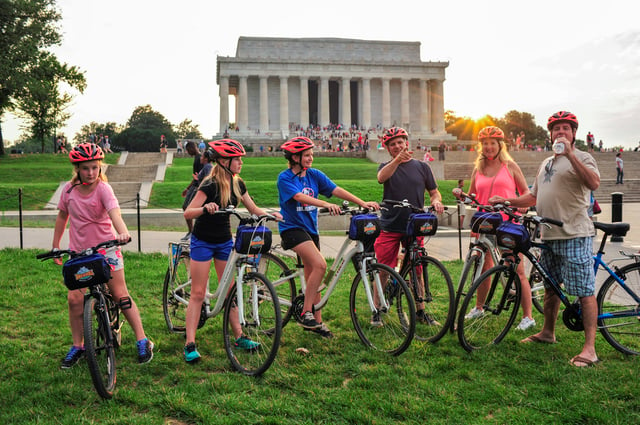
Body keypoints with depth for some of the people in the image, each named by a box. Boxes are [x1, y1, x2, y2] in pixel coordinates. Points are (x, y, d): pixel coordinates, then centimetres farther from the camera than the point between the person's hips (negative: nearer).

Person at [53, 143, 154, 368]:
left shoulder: (103, 188, -15)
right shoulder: (69, 189, -2)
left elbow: (114, 212, -32)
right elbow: (62, 216, 12)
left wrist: (123, 232, -52)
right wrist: (55, 245, 13)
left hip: (106, 248, -3)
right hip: (79, 251, 3)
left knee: (120, 295, 0)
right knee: (74, 299, -3)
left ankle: (142, 341, 10)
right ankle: (77, 346, 16)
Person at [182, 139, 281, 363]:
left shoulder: (237, 184, 0)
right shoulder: (210, 185, -20)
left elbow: (254, 209, 9)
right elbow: (187, 213, -26)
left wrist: (271, 214, -10)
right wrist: (205, 208, -45)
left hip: (224, 241, 6)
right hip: (203, 241, -6)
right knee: (198, 293, -4)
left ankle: (239, 336, 17)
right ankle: (190, 344, 1)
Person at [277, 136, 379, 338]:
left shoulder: (314, 175, 6)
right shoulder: (285, 178, -10)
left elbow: (336, 190, -3)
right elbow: (300, 197, -26)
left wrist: (362, 203, -15)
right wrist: (326, 204, -41)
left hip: (310, 228, 6)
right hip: (292, 227, -6)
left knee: (312, 275, 9)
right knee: (320, 264, -23)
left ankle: (316, 322, 19)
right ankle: (306, 314, -14)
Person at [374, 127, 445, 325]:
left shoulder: (421, 166, 9)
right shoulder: (386, 166, 5)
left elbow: (434, 191, 14)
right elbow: (381, 177, -19)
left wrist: (436, 201, -10)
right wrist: (397, 160, -36)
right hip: (389, 227, -1)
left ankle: (420, 310, 19)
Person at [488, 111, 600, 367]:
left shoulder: (582, 158, -4)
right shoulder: (546, 164, 20)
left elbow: (594, 183, -25)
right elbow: (534, 197, 26)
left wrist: (570, 154, -27)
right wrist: (505, 200, 15)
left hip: (575, 234, -8)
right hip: (550, 235, 8)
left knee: (584, 291, -7)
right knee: (550, 286, 19)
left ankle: (589, 348, -4)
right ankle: (548, 333, 34)